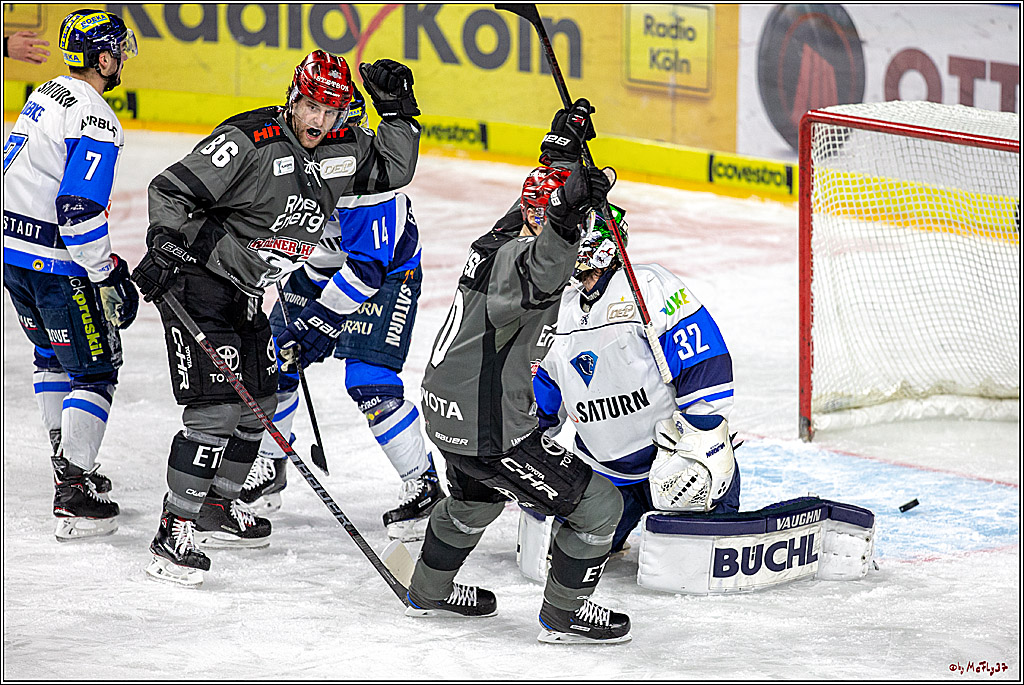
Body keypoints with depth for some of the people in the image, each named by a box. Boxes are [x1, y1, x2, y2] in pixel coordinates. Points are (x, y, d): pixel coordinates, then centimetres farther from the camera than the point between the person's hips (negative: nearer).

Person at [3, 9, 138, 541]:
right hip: (56, 262, -9)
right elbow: (78, 208, -26)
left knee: (53, 356, 25)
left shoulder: (44, 97, 10)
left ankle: (68, 465, 34)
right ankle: (75, 496, -6)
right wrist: (108, 276, -18)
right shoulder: (95, 121, -19)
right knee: (94, 371, -1)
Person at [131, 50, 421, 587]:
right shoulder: (248, 142, -21)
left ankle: (215, 508, 35)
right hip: (199, 282, -9)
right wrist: (166, 247, -31)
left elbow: (394, 170, 9)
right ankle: (175, 532, -14)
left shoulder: (340, 150, 2)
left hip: (244, 293, 9)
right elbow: (171, 189, -20)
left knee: (257, 401, 17)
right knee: (217, 410, -16)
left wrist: (397, 112, -4)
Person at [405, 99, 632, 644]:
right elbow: (539, 276, -51)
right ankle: (563, 615, 11)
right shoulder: (517, 257, -25)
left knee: (476, 499, 37)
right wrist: (567, 215, -65)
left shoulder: (502, 239, 3)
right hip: (490, 431, -10)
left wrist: (562, 148, 26)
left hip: (449, 410, 10)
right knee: (597, 505, -2)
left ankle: (430, 592, 54)